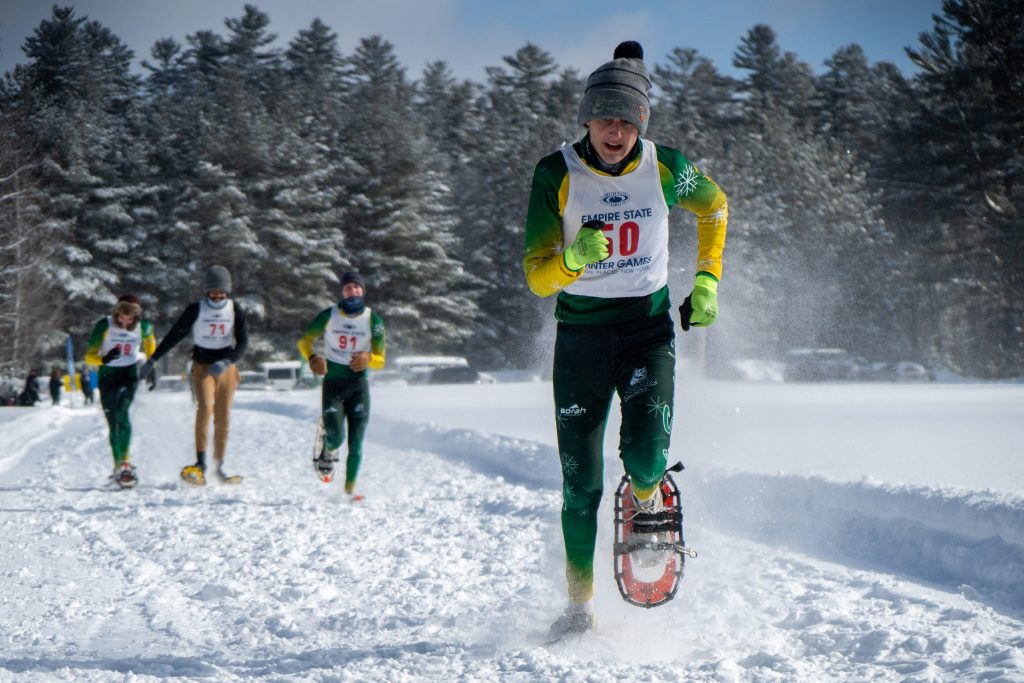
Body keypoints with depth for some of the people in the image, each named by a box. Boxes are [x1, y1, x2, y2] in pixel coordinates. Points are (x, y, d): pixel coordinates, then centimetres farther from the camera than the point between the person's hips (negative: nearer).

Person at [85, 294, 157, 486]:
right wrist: (103, 359, -32)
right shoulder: (104, 326, -13)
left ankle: (125, 463, -28)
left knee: (122, 414, -24)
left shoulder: (143, 327, -8)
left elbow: (149, 341, 17)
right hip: (107, 375, 1)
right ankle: (118, 466, 14)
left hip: (130, 373, -1)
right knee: (113, 423, 1)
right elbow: (89, 356, -12)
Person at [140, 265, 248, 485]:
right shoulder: (195, 310, -5)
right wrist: (152, 360, 0)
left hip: (226, 367, 2)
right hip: (202, 366, -2)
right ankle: (200, 463, -28)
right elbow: (174, 335, 0)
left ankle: (218, 467, 14)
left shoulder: (236, 310, 0)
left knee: (223, 419, 1)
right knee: (206, 406, -25)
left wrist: (226, 362, -20)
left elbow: (242, 341, -4)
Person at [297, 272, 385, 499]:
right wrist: (312, 358, -12)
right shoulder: (329, 316, -2)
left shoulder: (373, 320, -2)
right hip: (333, 383, -1)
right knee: (335, 436, -15)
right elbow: (304, 340, 10)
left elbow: (380, 360, -2)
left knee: (356, 443, -4)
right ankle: (328, 452, 22)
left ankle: (350, 487, 9)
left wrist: (368, 359, -26)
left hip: (358, 384, 1)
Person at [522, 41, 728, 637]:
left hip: (649, 325, 0)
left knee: (646, 452, -21)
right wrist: (575, 258, -31)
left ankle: (649, 500, 17)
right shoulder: (557, 175, -10)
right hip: (580, 333, 0)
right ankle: (581, 605, 17)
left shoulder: (666, 167, -7)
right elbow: (537, 278, -10)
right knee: (581, 483, 0)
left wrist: (707, 281, 11)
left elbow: (714, 206, 16)